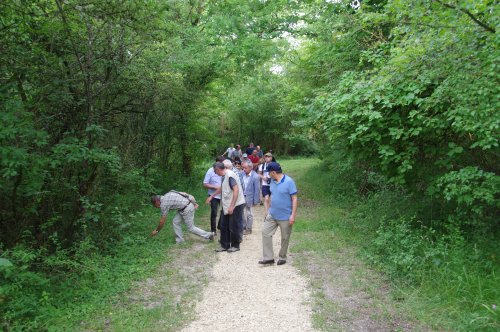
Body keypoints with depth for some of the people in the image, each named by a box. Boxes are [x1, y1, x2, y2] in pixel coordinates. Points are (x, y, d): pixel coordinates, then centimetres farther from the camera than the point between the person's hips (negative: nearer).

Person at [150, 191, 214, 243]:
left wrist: (156, 231, 10)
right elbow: (185, 193, 13)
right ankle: (179, 240, 18)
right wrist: (194, 203, 14)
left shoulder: (164, 203, -10)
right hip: (189, 204, 10)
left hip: (187, 209, -10)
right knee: (175, 222, 12)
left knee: (191, 228, 5)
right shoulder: (167, 195, 14)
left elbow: (162, 221, -4)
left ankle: (208, 235, 14)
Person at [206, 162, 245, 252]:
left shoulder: (230, 175, -20)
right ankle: (225, 245, 24)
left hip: (235, 205, -9)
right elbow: (222, 188, 26)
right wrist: (211, 196, 32)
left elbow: (236, 190, -25)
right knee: (224, 225, 14)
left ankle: (235, 246, 18)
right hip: (227, 205, 10)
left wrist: (232, 206, -26)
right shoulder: (224, 176, 9)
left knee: (234, 226, 3)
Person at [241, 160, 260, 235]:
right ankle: (243, 227, 34)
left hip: (249, 198, -5)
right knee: (242, 213, 16)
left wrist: (255, 201, -13)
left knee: (249, 214, 9)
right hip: (242, 196, 5)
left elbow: (257, 190, -14)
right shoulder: (243, 173, -3)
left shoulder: (255, 177, -19)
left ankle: (248, 229, 24)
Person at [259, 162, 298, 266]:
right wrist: (269, 209, 16)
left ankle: (282, 258, 27)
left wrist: (293, 215, -18)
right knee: (265, 232, -1)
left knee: (285, 238, 8)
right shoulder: (272, 181, 3)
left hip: (285, 216, -6)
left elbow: (294, 199, -15)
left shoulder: (289, 181, -17)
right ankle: (268, 257, 6)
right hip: (272, 214, 6)